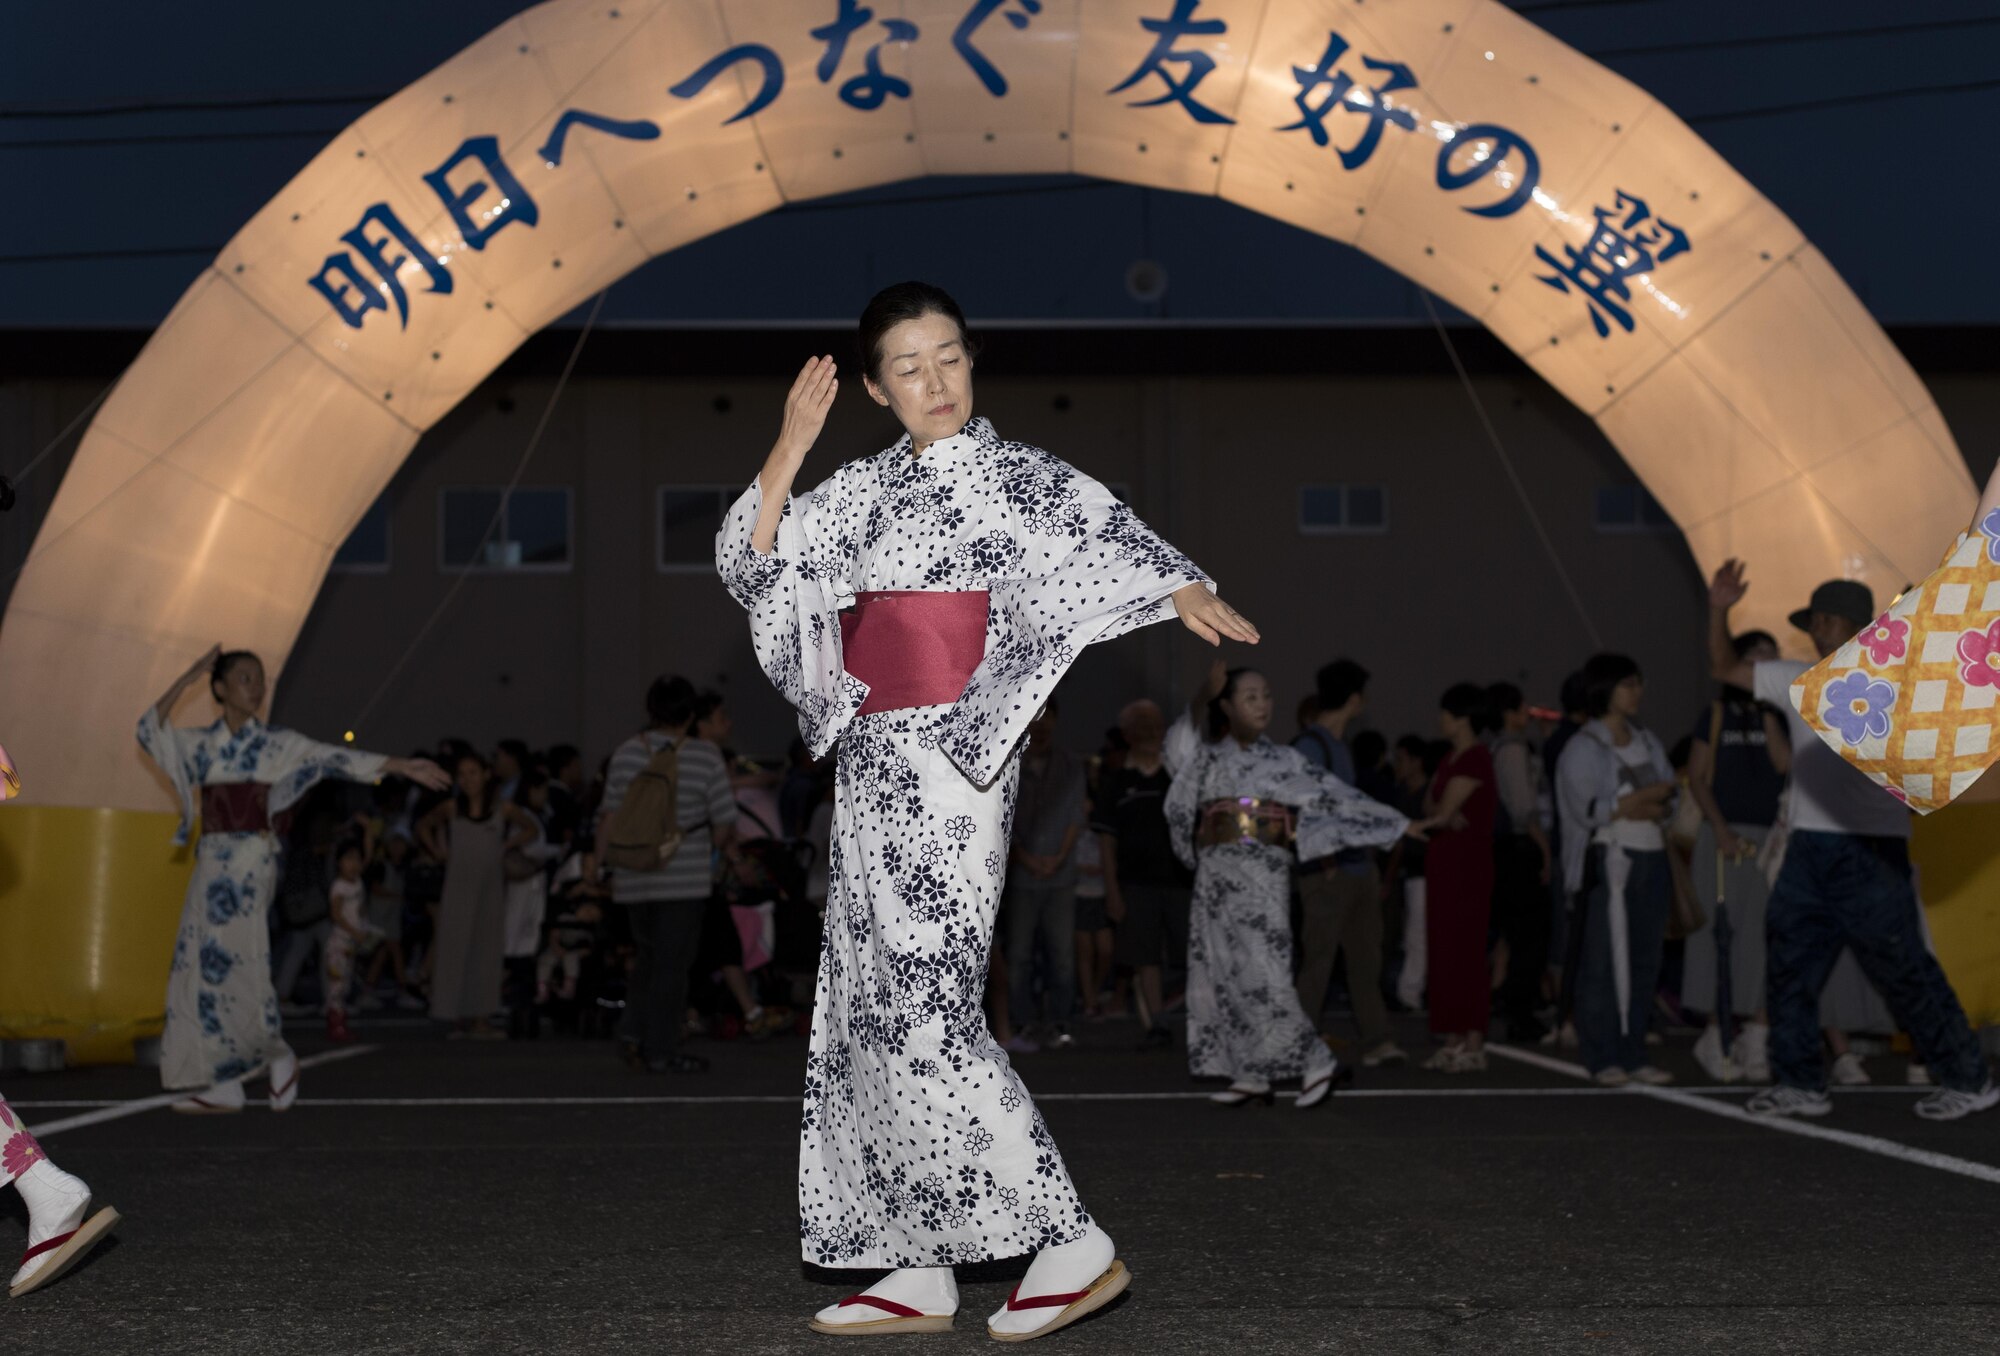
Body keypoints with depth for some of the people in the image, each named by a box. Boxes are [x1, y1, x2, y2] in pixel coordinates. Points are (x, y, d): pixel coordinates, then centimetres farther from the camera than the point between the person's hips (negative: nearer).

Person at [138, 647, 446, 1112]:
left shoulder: (278, 745, 2)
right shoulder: (202, 745, 12)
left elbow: (334, 759, -6)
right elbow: (149, 731, 1)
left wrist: (401, 766, -15)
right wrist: (188, 679, -3)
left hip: (250, 865, -4)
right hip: (211, 864, 4)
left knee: (236, 967, -10)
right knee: (201, 969, 1)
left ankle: (279, 1057, 12)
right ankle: (224, 1086, 6)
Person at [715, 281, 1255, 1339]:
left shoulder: (1018, 475, -2)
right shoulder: (863, 490, 14)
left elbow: (1104, 532, -20)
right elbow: (751, 566, 7)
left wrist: (1184, 589, -40)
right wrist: (789, 449, -4)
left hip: (951, 766, -7)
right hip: (873, 767, 7)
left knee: (923, 1008, -12)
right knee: (871, 1008, 7)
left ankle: (1072, 1243, -4)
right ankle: (920, 1271, 14)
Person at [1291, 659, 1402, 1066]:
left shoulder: (1340, 744, 17)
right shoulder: (1310, 745, -11)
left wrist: (1371, 860, 14)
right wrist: (1326, 862, -18)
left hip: (1359, 869, 9)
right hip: (1328, 874, -9)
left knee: (1367, 958, 8)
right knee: (1318, 959, -5)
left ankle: (1376, 1041, 12)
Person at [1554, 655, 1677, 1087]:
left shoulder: (1646, 740, 17)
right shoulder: (1583, 747, -3)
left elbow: (1669, 792, 11)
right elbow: (1588, 809, -12)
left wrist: (1625, 803, -7)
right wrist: (1644, 801, -5)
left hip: (1651, 858, 6)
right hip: (1608, 861, -6)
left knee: (1643, 961, 6)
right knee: (1603, 961, -6)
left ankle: (1633, 1054, 11)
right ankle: (1602, 1057, -1)